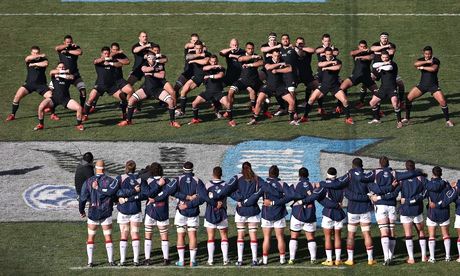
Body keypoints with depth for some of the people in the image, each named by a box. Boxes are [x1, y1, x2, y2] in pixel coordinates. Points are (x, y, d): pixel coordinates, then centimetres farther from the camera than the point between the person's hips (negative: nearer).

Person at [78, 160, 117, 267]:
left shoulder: (88, 182, -3)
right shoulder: (109, 180, -8)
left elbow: (83, 198, -1)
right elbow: (113, 191, -29)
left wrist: (81, 211, 12)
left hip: (93, 213, 1)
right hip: (106, 213, -1)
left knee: (90, 237, 10)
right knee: (108, 237, 6)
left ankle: (90, 261, 7)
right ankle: (111, 261, 2)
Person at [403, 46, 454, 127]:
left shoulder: (435, 61, -8)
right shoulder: (421, 60, 1)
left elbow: (433, 69, -29)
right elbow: (415, 64, -22)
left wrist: (422, 67, -19)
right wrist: (427, 62, -30)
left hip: (433, 86, -3)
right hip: (422, 85, 3)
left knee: (443, 101, -17)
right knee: (408, 98, -7)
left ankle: (448, 120, 1)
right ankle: (407, 118, 8)